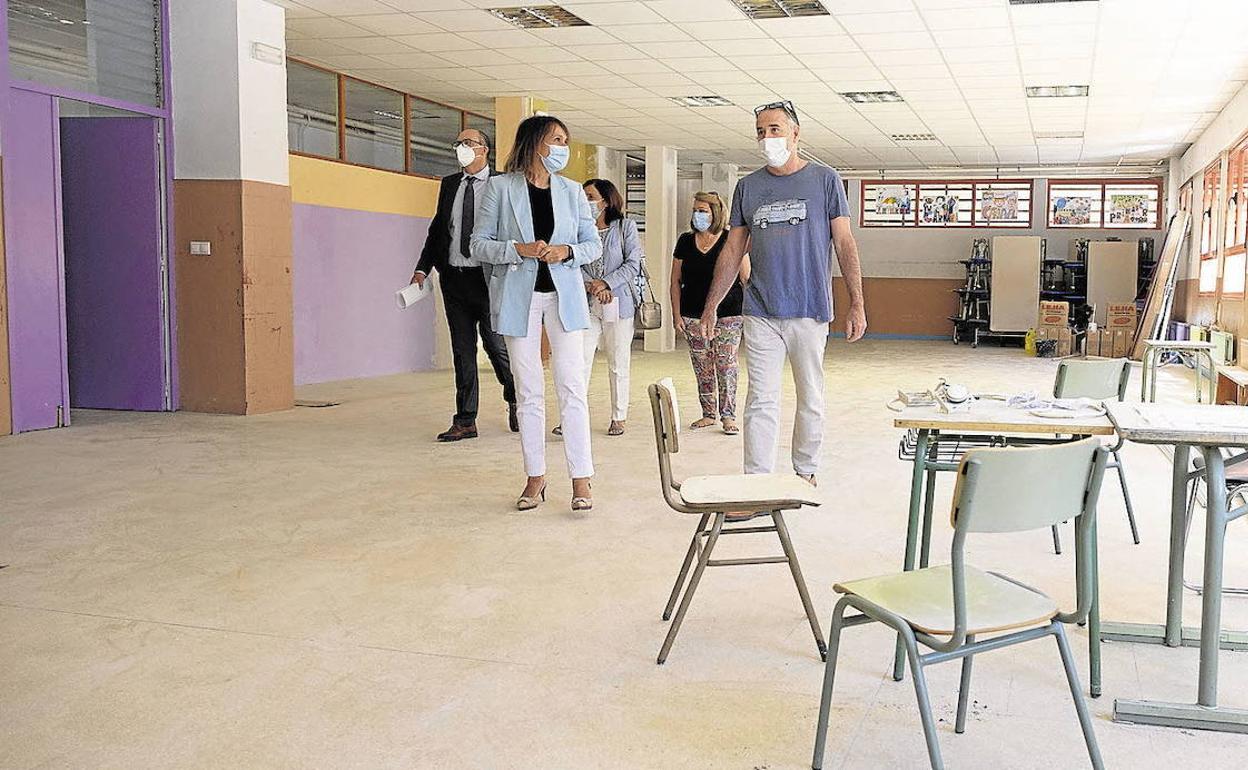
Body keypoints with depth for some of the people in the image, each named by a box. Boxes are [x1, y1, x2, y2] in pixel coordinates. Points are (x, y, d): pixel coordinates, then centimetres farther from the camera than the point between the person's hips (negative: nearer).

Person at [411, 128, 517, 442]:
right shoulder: (449, 184, 13)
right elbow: (437, 228, 14)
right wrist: (423, 268, 5)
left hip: (488, 278, -5)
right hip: (454, 278, 5)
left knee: (497, 345, 1)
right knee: (462, 351, 8)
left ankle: (515, 403, 26)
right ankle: (465, 421, 14)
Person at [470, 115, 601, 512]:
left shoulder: (571, 190, 9)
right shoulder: (500, 187, 1)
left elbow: (593, 244, 10)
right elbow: (479, 244, -1)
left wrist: (567, 251, -11)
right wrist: (520, 250, -16)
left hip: (564, 296, 1)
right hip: (518, 297, -1)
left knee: (572, 389, -5)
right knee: (528, 392, 4)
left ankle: (581, 479, -1)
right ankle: (535, 477, 13)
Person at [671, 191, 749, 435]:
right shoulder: (685, 241, 8)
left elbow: (746, 278, 0)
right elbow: (676, 281, 11)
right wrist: (676, 314, 5)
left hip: (728, 315, -3)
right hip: (693, 316, 4)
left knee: (726, 365, -5)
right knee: (702, 368, 8)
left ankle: (728, 415, 2)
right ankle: (708, 413, 19)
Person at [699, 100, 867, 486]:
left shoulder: (825, 180, 3)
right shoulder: (748, 186, 10)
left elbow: (845, 244, 2)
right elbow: (733, 251, 14)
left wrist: (857, 304, -5)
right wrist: (711, 306, 9)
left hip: (811, 311, -1)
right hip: (761, 313, 2)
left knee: (811, 400, 8)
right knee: (761, 401, -1)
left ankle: (806, 471, 23)